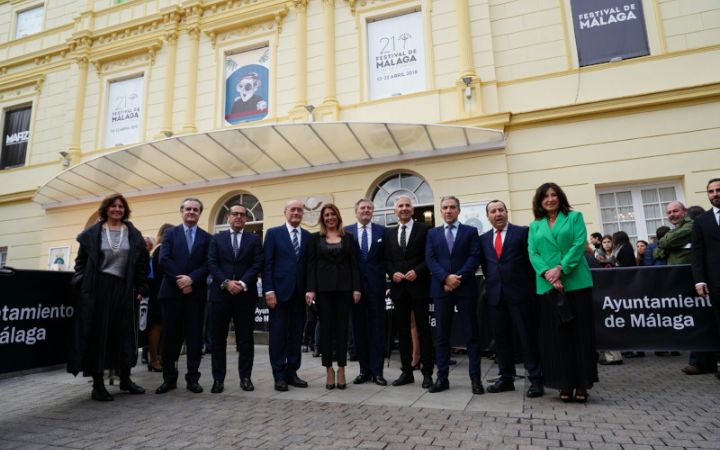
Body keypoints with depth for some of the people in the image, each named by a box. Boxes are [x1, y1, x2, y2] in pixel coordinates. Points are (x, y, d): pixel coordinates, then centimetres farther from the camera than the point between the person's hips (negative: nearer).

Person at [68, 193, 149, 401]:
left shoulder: (134, 235, 7)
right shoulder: (92, 233, 4)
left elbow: (142, 264, 6)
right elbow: (81, 261, 6)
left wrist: (141, 288, 1)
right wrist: (81, 284, -5)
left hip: (124, 290, 2)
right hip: (97, 289, -2)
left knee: (124, 334, 8)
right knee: (97, 334, 2)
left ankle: (125, 379, 21)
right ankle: (98, 384, 10)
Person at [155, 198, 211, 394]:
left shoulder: (207, 238, 9)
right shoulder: (170, 233, 9)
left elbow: (208, 265, -1)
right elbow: (164, 259, -3)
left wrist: (191, 279, -16)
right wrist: (179, 280, -13)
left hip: (196, 293, 0)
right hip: (172, 291, 0)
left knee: (194, 336, 3)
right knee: (170, 336, 5)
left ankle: (193, 378, 11)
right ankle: (169, 378, 14)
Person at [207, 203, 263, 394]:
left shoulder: (254, 239, 9)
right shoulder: (217, 238, 11)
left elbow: (257, 264, -1)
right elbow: (211, 263, 1)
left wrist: (242, 283, -13)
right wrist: (226, 282, -12)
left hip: (246, 294, 0)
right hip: (220, 293, 1)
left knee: (245, 337, 4)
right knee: (218, 338, 4)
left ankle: (245, 377, 13)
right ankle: (218, 379, 12)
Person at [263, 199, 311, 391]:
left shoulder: (308, 236, 11)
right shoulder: (273, 233, 3)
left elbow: (309, 265, 10)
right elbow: (267, 264, -3)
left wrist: (310, 290, 3)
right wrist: (269, 290, -10)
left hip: (300, 293, 3)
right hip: (280, 291, -3)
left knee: (296, 334, 8)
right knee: (278, 334, 2)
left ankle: (292, 373, 18)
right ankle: (279, 375, 11)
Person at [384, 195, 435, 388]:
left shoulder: (424, 229, 0)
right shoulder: (389, 233, 13)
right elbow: (386, 260, 12)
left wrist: (417, 271, -16)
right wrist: (393, 273, -6)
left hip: (419, 286, -4)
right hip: (399, 287, 4)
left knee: (424, 330, 2)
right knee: (403, 331, 9)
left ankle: (427, 373, 11)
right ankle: (406, 372, 19)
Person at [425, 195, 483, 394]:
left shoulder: (471, 231, 8)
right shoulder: (432, 233, 12)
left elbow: (475, 258, -3)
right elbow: (430, 260, 2)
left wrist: (459, 278, -14)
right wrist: (446, 278, -13)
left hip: (466, 288, -1)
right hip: (441, 288, 2)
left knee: (471, 334, 3)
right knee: (441, 335, 5)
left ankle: (475, 378, 12)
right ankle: (442, 378, 13)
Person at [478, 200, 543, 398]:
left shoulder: (522, 232, 0)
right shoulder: (483, 238, 12)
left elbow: (531, 259, -1)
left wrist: (530, 287, -2)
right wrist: (491, 283, 9)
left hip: (519, 293, -4)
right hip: (495, 294, 4)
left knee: (528, 337, 2)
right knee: (501, 338, 10)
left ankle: (535, 380, 11)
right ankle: (506, 378, 20)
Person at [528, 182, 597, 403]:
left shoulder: (574, 217, 7)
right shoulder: (535, 226, 13)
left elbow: (579, 244, -5)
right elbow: (533, 253, 4)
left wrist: (561, 268, -16)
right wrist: (547, 273, -13)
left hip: (576, 282, -2)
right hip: (548, 285, 2)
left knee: (580, 332, 2)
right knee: (556, 335, 4)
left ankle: (582, 384, 11)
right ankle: (565, 384, 12)